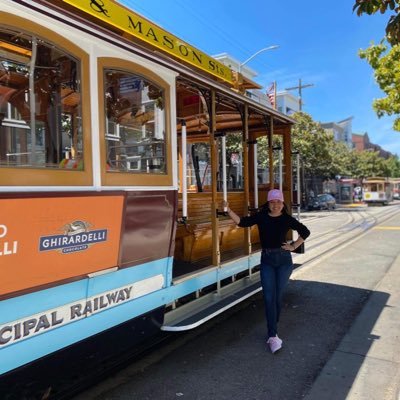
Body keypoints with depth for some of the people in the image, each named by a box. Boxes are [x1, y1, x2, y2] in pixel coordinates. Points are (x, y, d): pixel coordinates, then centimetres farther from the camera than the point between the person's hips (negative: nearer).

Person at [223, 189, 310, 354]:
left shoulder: (287, 219, -1)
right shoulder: (261, 216, -1)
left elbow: (305, 232, 9)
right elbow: (243, 222, -10)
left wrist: (293, 246, 1)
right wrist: (228, 210, -22)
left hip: (284, 260, 0)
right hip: (267, 260, 0)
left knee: (277, 296, 7)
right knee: (269, 297, -7)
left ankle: (272, 332, 25)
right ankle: (273, 336, -5)